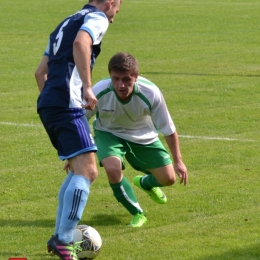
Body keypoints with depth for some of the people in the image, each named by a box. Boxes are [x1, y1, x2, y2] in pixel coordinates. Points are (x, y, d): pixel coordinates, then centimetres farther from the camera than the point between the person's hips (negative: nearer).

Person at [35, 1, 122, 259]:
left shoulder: (66, 23, 28)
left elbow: (40, 72, 30)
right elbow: (80, 43, -23)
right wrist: (87, 87, -25)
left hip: (47, 104, 10)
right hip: (67, 104, -10)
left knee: (78, 169, 21)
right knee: (87, 171, -14)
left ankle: (59, 236, 19)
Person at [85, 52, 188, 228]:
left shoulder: (151, 93, -33)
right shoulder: (99, 92, -33)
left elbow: (168, 129, -16)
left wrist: (178, 161, -10)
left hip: (143, 136, 1)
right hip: (109, 133, -1)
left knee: (168, 178, 2)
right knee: (113, 168, -31)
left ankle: (145, 183, 42)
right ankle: (138, 214, -7)